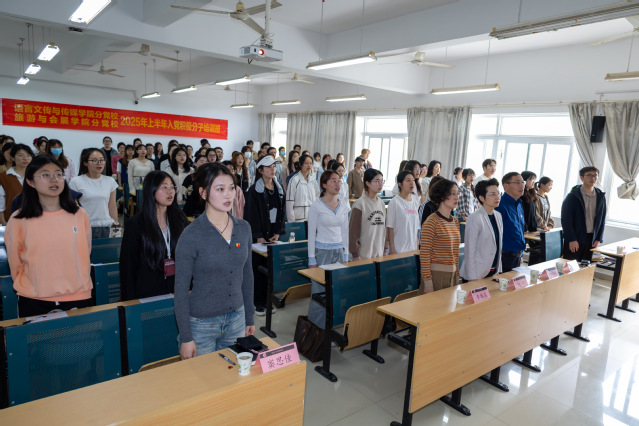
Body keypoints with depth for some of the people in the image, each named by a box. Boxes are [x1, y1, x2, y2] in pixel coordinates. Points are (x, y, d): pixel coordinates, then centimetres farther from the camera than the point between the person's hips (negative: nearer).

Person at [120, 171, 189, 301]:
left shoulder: (180, 219, 4)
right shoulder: (135, 224, -5)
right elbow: (127, 265, -4)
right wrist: (130, 300, -6)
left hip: (176, 290, 3)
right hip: (148, 293, -3)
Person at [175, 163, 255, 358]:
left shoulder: (243, 228, -1)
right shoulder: (192, 235, -16)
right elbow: (181, 289, -11)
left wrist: (249, 318, 10)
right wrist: (186, 337, -10)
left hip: (236, 319, 4)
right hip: (202, 324, -4)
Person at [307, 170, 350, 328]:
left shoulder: (344, 205, 6)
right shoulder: (316, 206, -8)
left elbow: (345, 231, 12)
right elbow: (311, 233, -5)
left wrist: (345, 254, 11)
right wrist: (312, 259, -7)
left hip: (339, 251, 5)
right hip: (322, 251, -4)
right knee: (320, 290, 0)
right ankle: (317, 326, 15)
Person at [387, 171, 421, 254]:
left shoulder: (416, 201, 8)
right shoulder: (394, 202, -10)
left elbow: (416, 227, 13)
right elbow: (390, 228, -10)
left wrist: (417, 246, 13)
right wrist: (392, 249, -11)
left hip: (413, 248, 5)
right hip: (398, 249, -5)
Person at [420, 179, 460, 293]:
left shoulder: (455, 221, 11)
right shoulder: (432, 221, -13)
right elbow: (424, 253, -15)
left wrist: (456, 273, 15)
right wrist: (427, 282, -17)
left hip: (452, 274, 7)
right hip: (436, 274, -7)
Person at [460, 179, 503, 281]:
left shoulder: (498, 215, 7)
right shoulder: (475, 218, -15)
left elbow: (498, 245, 14)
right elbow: (469, 250, -15)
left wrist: (499, 269, 11)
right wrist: (473, 278, -16)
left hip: (494, 272, 7)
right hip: (478, 274, -6)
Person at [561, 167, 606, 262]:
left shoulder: (601, 197, 8)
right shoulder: (572, 196, -7)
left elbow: (602, 219, 13)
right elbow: (566, 219, -9)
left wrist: (599, 239, 5)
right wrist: (572, 239, -13)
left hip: (591, 240, 4)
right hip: (574, 241, -4)